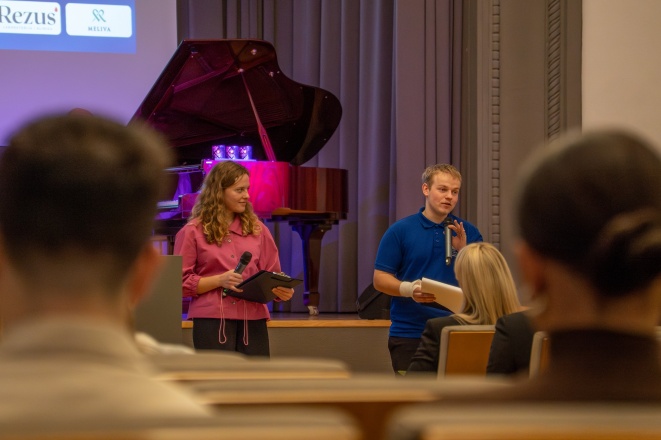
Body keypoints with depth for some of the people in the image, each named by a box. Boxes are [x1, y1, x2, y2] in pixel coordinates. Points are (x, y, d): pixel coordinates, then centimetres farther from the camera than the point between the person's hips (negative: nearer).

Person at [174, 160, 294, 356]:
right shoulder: (193, 232, 4)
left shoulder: (257, 229, 14)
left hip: (253, 320, 3)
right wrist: (219, 280, -14)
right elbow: (181, 282, 0)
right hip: (213, 321, -3)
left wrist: (281, 291, -7)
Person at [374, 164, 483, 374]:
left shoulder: (468, 232, 9)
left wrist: (463, 250, -10)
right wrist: (409, 289, -19)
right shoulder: (400, 231, 1)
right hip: (408, 333, -2)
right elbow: (380, 279, 0)